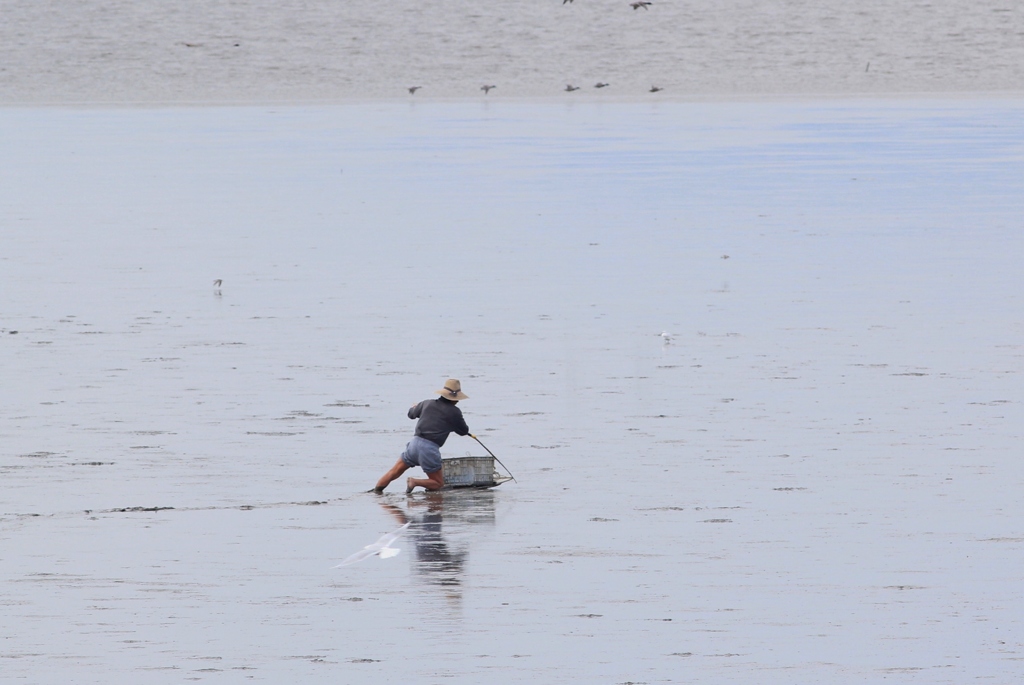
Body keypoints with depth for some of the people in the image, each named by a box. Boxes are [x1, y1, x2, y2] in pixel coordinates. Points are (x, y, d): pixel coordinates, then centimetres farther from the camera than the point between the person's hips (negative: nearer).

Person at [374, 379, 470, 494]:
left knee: (394, 472, 16)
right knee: (438, 484, 7)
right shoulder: (454, 412, -2)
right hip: (430, 449, -4)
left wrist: (413, 407, 54)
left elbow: (411, 414, 30)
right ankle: (415, 482, -14)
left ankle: (377, 489, 4)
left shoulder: (427, 403, 11)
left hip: (415, 442, 4)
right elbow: (464, 431, 11)